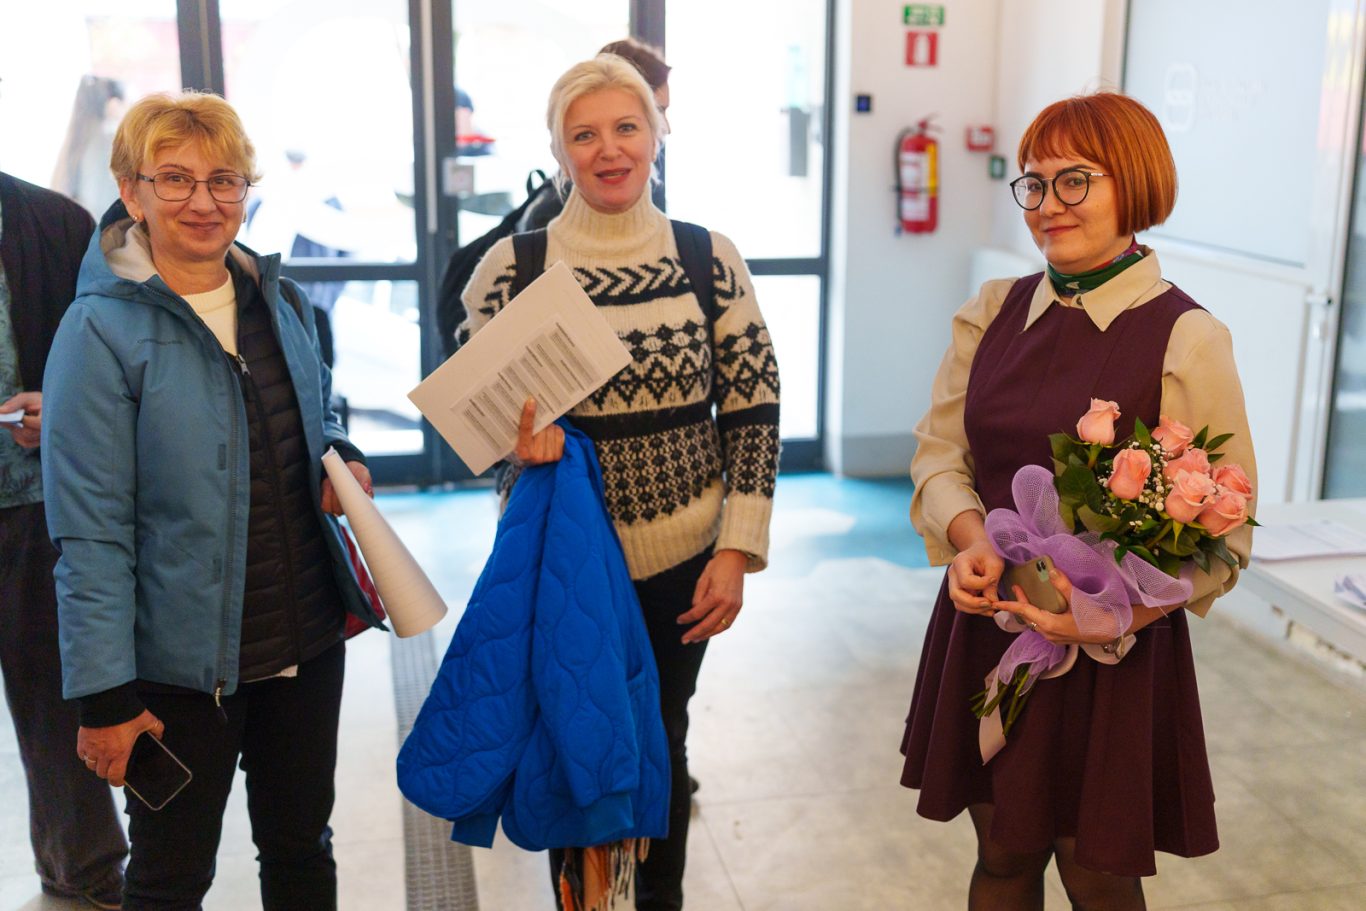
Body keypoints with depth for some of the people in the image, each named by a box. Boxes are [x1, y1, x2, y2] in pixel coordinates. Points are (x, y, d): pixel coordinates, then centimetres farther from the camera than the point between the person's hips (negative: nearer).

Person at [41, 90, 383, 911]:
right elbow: (90, 531, -14)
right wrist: (106, 696, -15)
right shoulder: (101, 331, -13)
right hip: (182, 660, -5)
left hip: (307, 640, 5)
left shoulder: (282, 302, 4)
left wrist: (343, 458, -3)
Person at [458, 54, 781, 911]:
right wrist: (516, 431, -21)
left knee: (663, 741, 18)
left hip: (680, 557, 1)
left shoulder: (712, 260, -3)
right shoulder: (510, 267, -6)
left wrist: (737, 550, -6)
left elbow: (755, 413, -1)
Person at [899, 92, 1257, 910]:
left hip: (1114, 651, -4)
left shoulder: (1187, 339, -11)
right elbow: (940, 452, 5)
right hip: (987, 628, 4)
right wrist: (969, 534, -15)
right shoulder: (992, 313, 3)